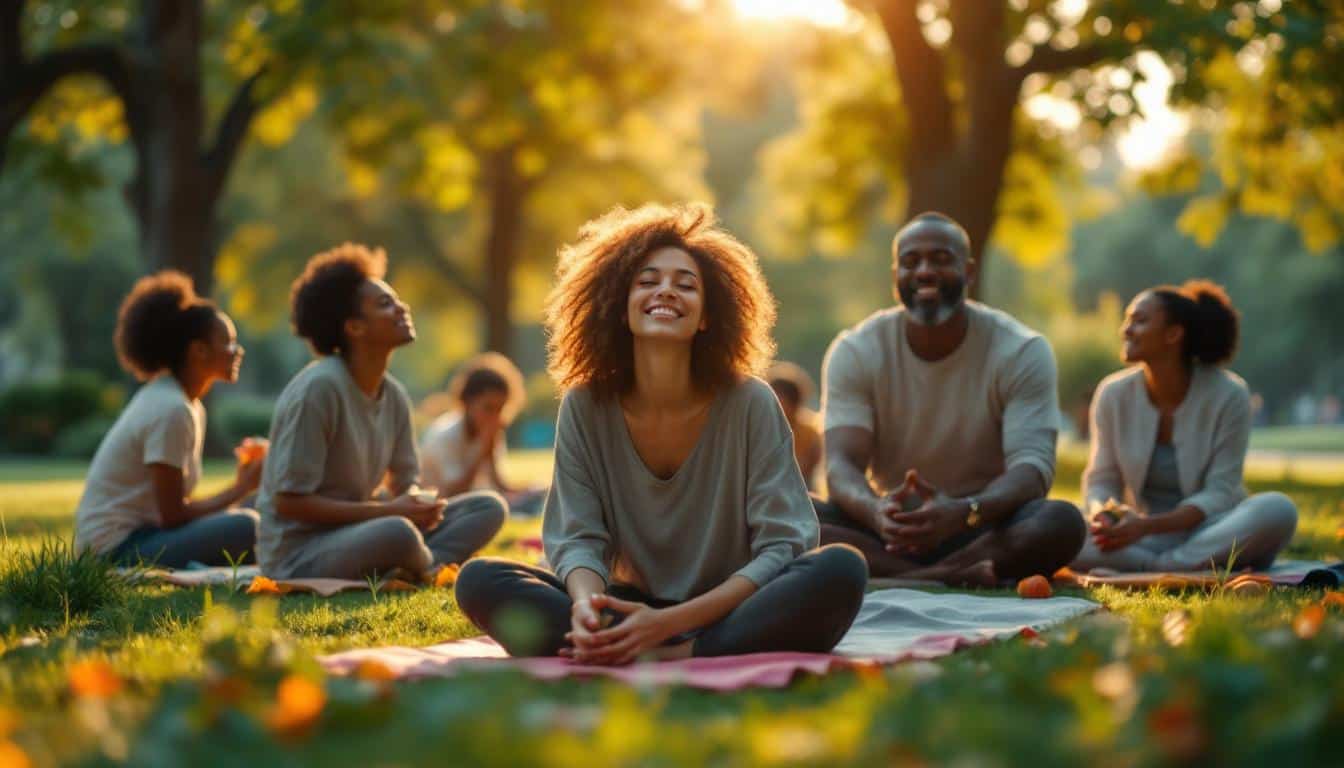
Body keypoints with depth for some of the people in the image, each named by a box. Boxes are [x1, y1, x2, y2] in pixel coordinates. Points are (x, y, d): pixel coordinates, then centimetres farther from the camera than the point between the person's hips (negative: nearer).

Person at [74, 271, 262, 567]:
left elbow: (172, 507, 9)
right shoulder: (171, 410, -17)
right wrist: (242, 487, -8)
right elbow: (172, 515, -18)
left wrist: (240, 483, 3)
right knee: (246, 527, -22)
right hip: (117, 549, -10)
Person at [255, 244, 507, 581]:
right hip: (299, 553, -8)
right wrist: (388, 511, -20)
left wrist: (420, 504, -13)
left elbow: (405, 484, 13)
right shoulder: (318, 388, -19)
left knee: (490, 507, 0)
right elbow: (289, 502, -19)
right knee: (398, 533, -37)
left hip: (357, 529, 8)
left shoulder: (394, 395, 3)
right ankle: (433, 567, -4)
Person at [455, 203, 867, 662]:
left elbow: (783, 548, -13)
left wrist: (668, 623, -26)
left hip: (731, 620, -2)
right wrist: (586, 605, -31)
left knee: (841, 570, -30)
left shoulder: (750, 403, -9)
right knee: (480, 581, -19)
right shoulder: (585, 406, -2)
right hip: (631, 610, 2)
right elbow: (578, 539, -5)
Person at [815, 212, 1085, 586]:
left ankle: (899, 578, -32)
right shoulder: (855, 352, -5)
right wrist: (877, 510, -43)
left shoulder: (1022, 352, -9)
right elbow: (842, 464, -16)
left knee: (1063, 522, -33)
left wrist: (962, 512, -44)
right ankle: (956, 576, -35)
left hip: (986, 529, -1)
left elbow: (1032, 469, -20)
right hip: (891, 527, 1)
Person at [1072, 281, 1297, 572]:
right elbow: (1101, 480, 3)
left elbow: (1219, 493, -13)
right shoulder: (1114, 394, -2)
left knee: (1278, 509, -33)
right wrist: (1102, 514, -22)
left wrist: (1149, 525, -28)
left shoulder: (1228, 395, -11)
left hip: (1209, 531, -1)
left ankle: (1154, 569, -29)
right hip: (1142, 535, 2)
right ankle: (1201, 568, -27)